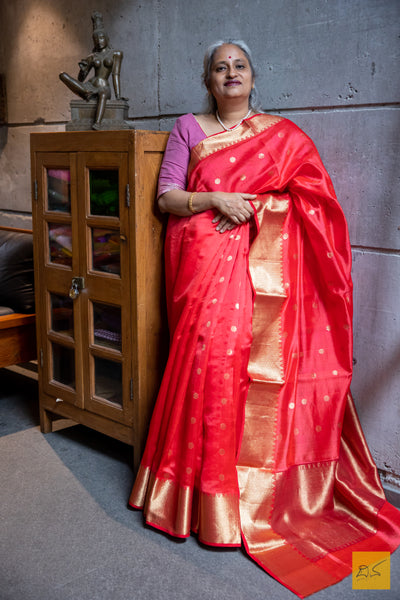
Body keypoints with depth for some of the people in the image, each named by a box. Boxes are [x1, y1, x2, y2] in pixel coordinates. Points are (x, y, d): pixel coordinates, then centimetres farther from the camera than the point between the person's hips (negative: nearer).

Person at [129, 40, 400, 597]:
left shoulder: (282, 133, 12)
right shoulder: (188, 128, 12)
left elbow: (309, 196, 5)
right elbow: (166, 197, 6)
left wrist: (251, 207, -9)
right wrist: (215, 199, -11)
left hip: (261, 267, 0)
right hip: (204, 262, 0)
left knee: (259, 364, -7)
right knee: (209, 358, -7)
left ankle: (257, 482, 8)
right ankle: (207, 489, 8)